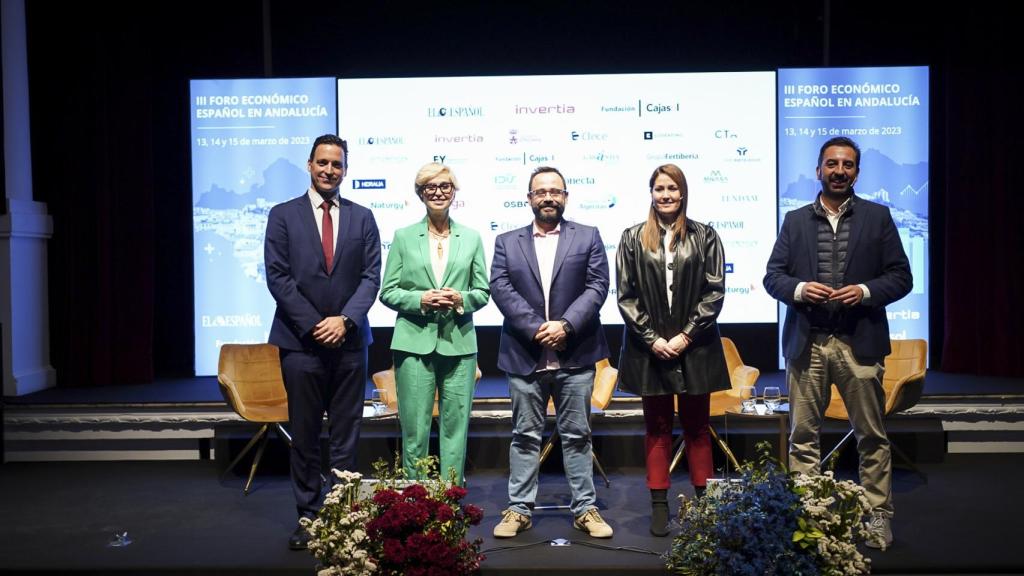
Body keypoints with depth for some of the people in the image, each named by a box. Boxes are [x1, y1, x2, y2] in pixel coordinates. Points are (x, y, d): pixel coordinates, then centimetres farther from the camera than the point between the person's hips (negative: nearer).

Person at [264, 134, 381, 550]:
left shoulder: (362, 217, 8)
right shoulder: (283, 215, 3)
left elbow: (371, 276, 2)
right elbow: (278, 277, -3)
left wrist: (345, 319, -12)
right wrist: (314, 325, -11)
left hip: (349, 340, 2)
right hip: (301, 341, -1)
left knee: (346, 436, 7)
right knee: (304, 436, 6)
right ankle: (308, 516, 16)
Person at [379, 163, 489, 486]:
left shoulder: (471, 238, 10)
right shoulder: (403, 237, 7)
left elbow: (483, 292, 10)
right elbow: (387, 292, 4)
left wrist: (461, 299, -10)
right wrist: (419, 299, -13)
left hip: (459, 343, 1)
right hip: (415, 343, -1)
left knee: (456, 425, 4)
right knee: (414, 427, 2)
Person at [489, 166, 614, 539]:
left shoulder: (588, 237, 8)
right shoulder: (507, 242, 10)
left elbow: (597, 286, -2)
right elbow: (501, 290, -2)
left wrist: (565, 325, -15)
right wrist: (536, 328, -14)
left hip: (575, 355, 0)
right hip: (524, 355, 1)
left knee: (577, 435, 7)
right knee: (525, 435, 8)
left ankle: (585, 509, 16)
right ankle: (519, 509, 16)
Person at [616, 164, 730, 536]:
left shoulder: (704, 237, 3)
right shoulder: (633, 239, 4)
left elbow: (715, 291, -1)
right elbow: (626, 296, 1)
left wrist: (687, 335, -9)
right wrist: (652, 338, -8)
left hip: (695, 347, 0)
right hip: (650, 348, 1)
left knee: (697, 426, 8)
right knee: (657, 429, 8)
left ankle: (703, 501, 17)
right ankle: (659, 506, 15)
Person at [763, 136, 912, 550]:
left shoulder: (878, 217, 7)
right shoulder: (795, 220, 10)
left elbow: (901, 277, 4)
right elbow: (772, 276, 6)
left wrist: (866, 291, -14)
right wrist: (798, 289, -14)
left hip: (859, 342, -1)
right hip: (806, 343, 1)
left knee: (872, 435, 6)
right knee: (803, 435, 6)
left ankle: (878, 517, 19)